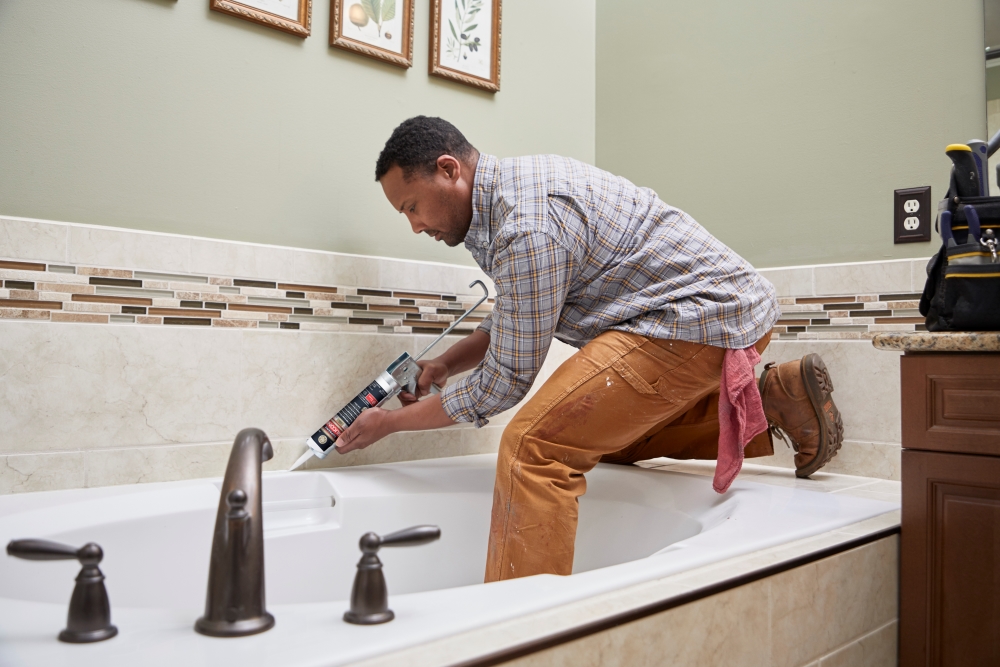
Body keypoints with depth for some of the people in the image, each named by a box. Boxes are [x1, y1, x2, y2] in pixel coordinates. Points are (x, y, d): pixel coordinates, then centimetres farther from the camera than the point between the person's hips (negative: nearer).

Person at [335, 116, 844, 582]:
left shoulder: (528, 231, -24)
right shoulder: (512, 184, 9)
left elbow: (506, 381, -16)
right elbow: (518, 320, 22)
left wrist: (390, 422, -5)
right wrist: (447, 362, 10)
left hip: (705, 319, -11)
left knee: (535, 444, -19)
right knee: (606, 436, 27)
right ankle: (768, 404, 17)